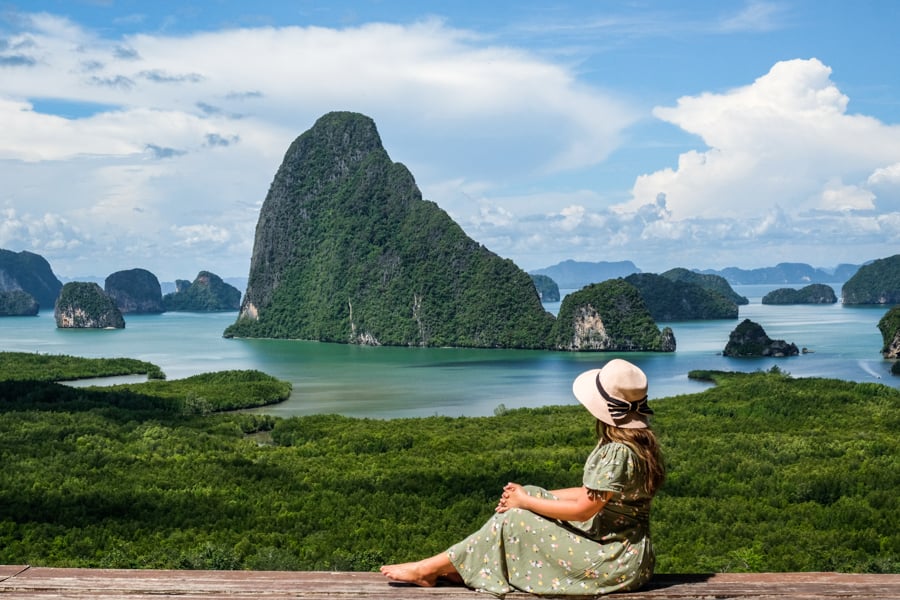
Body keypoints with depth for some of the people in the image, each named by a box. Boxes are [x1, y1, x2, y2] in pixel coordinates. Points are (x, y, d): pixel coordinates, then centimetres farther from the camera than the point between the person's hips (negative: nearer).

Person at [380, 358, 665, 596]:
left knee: (514, 521, -12)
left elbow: (583, 510, -22)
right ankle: (460, 566, 4)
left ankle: (432, 568, -1)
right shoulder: (628, 441, 6)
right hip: (612, 544, 9)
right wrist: (528, 496, 5)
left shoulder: (618, 452, -25)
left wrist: (526, 502, -10)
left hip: (616, 561, -9)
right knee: (529, 496, 4)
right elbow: (590, 493, 10)